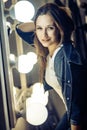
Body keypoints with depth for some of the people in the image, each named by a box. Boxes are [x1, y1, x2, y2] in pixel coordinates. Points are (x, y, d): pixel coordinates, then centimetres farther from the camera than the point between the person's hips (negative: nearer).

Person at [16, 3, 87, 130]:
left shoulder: (66, 56, -28)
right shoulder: (46, 51, -4)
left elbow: (76, 101, -25)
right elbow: (20, 29, 8)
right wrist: (40, 24, -7)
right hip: (71, 111, 8)